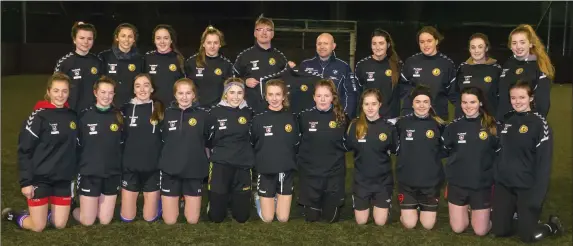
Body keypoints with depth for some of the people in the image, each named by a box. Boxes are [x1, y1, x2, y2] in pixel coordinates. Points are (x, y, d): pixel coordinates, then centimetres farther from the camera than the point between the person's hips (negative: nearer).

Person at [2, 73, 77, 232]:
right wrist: (25, 181, -15)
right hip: (40, 178, -5)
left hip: (63, 179, 5)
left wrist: (73, 174, 10)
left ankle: (42, 213, 35)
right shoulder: (39, 116, -12)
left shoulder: (72, 116, 4)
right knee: (38, 227, 1)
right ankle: (12, 215, 29)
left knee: (60, 224, 6)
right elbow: (24, 150, -12)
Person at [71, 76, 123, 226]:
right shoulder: (84, 116, -7)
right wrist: (77, 168, -3)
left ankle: (95, 206, 39)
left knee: (105, 220, 8)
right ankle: (73, 208, 36)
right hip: (89, 174, -3)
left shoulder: (119, 116, 2)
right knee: (87, 221, 5)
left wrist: (121, 167, 4)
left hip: (112, 174, 3)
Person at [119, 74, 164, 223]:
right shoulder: (126, 109, 0)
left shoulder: (159, 109, -1)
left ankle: (156, 200, 37)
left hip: (152, 168, -1)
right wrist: (118, 163, 1)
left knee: (150, 217, 6)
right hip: (130, 167, 1)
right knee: (127, 217, 6)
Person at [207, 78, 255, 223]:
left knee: (242, 216, 6)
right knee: (216, 216, 2)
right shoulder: (215, 112, -4)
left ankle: (233, 198, 37)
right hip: (220, 164, -1)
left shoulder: (248, 113, 2)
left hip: (243, 165, 2)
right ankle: (223, 198, 34)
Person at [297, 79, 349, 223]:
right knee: (311, 217, 10)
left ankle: (329, 202, 41)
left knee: (332, 217, 10)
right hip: (309, 173, 0)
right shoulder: (305, 116, -7)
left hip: (334, 173, 0)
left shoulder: (342, 117, -5)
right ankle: (316, 205, 42)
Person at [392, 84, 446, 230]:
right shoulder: (402, 123, -5)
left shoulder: (438, 125, -5)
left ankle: (423, 208, 35)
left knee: (428, 225, 5)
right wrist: (407, 158, -3)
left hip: (431, 182, 0)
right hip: (407, 181, 0)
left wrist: (431, 158, -7)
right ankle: (411, 208, 32)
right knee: (409, 224, 1)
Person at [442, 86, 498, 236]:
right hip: (457, 183, 1)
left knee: (481, 231, 5)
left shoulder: (492, 125, -6)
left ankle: (475, 211, 35)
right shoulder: (454, 126, -3)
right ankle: (465, 209, 36)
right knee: (458, 229, 7)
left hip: (482, 184, -1)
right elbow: (444, 151, 5)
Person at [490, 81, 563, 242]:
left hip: (527, 187, -5)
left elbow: (544, 163, -14)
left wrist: (537, 196, -18)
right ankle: (514, 212, 35)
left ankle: (552, 225, 27)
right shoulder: (507, 120, 6)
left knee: (527, 236, -2)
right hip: (503, 184, 5)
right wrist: (495, 178, 11)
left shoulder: (540, 123, -12)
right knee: (499, 231, 7)